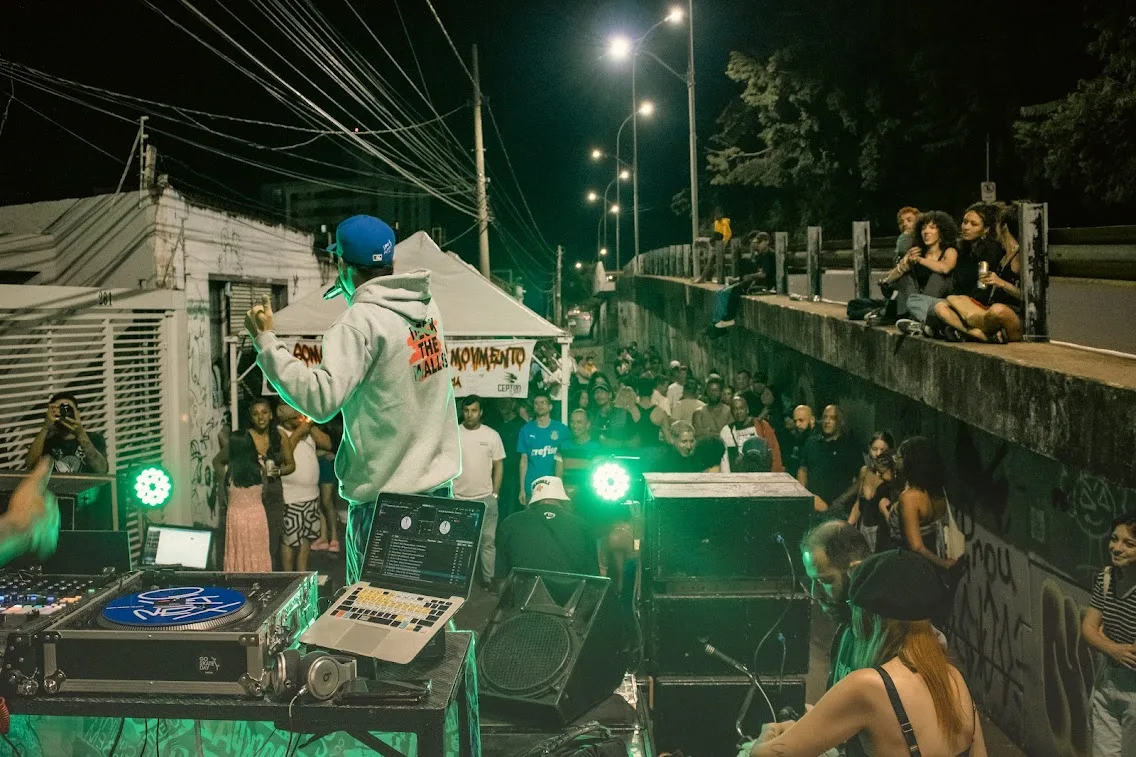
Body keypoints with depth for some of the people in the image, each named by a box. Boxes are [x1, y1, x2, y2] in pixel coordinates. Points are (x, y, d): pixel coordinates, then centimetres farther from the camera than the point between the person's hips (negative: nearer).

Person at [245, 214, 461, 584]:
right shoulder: (428, 306, 5)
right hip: (437, 482, 7)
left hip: (385, 495, -7)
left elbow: (320, 399, -25)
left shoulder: (361, 321, -16)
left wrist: (265, 341, -18)